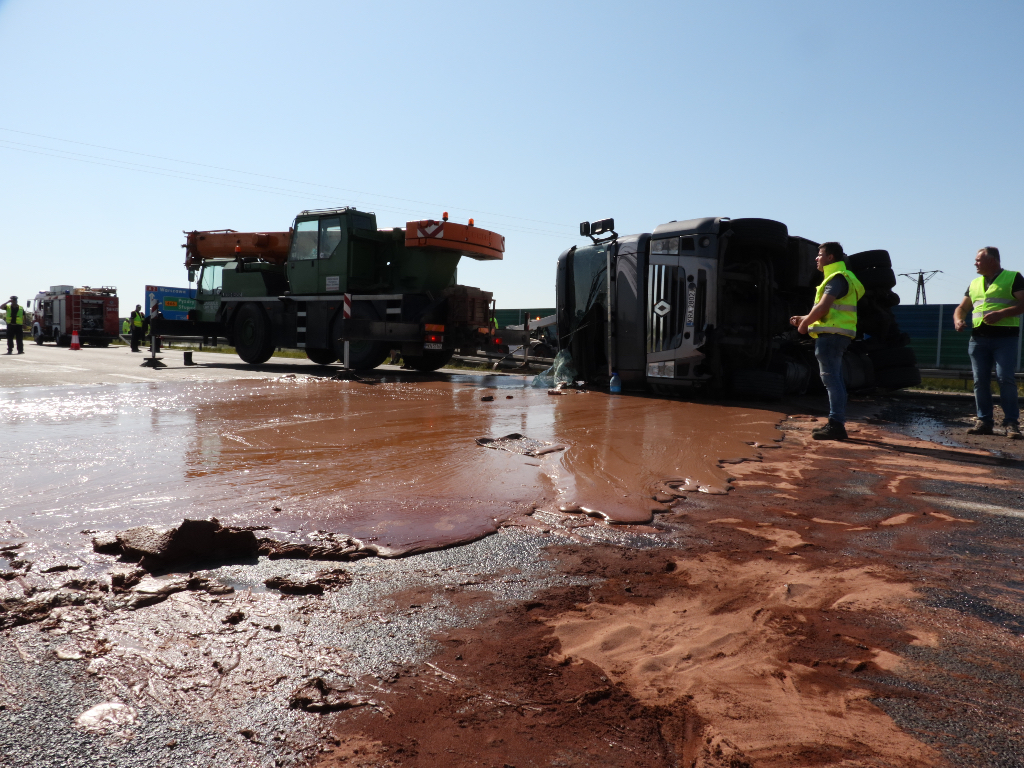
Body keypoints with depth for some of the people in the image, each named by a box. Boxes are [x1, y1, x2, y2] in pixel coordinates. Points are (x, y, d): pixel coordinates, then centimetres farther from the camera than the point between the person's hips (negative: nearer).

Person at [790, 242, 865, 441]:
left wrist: (805, 323, -9)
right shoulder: (839, 277, 22)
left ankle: (836, 425, -13)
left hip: (831, 335, -11)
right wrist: (804, 318, 19)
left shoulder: (836, 278, -12)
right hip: (835, 335, 11)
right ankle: (837, 424, 18)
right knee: (835, 380, 12)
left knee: (831, 378, -12)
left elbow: (822, 308, -23)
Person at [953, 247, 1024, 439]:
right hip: (979, 338, 5)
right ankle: (983, 421, 6)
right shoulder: (974, 284, 20)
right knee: (980, 380, 2)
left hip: (1005, 338, -5)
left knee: (1005, 378, -12)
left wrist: (1000, 314, -20)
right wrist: (958, 320, 1)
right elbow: (962, 308, 22)